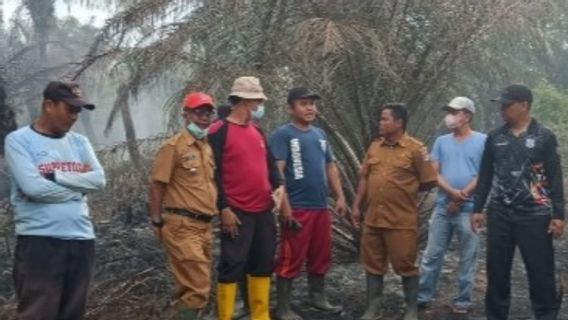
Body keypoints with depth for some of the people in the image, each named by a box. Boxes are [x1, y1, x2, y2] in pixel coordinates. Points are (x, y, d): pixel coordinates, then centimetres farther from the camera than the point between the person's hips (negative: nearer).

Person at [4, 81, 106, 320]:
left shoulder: (79, 142, 13)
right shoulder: (19, 140, -3)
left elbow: (99, 180, -1)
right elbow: (33, 187, -16)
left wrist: (55, 175, -10)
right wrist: (78, 184, -4)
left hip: (81, 239, 6)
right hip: (39, 241, -6)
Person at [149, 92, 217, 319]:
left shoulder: (209, 148, 15)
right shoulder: (174, 146, -7)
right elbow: (156, 186, -9)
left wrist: (219, 212, 17)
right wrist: (158, 222, -9)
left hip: (205, 226, 8)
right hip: (182, 226, -8)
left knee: (191, 285, 15)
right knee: (198, 287, -11)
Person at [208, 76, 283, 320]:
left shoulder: (258, 131, 14)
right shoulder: (219, 132, -9)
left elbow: (269, 163, 19)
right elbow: (213, 173, -12)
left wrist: (278, 185, 0)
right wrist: (224, 208, -16)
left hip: (264, 211, 8)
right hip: (237, 212, -7)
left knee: (263, 264, 13)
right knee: (232, 267, -3)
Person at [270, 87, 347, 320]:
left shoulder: (320, 134, 15)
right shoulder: (283, 134, -7)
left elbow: (331, 167, 21)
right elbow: (276, 171, -14)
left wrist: (340, 197, 14)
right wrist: (285, 205, -19)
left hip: (321, 207, 7)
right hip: (297, 208, -7)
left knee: (321, 256, 17)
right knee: (291, 259, -2)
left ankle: (317, 297, 33)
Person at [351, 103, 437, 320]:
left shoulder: (415, 149, -8)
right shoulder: (374, 147, 9)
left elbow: (429, 182, -5)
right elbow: (365, 178, 13)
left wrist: (404, 191, 4)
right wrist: (356, 206, 8)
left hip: (402, 221, -5)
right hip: (373, 218, 5)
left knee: (406, 265, 4)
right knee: (373, 264, 11)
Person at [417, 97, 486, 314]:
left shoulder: (482, 141, -1)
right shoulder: (442, 141, 10)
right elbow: (434, 173, 4)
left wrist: (461, 198, -9)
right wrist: (452, 192, -12)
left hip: (469, 209, -3)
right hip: (442, 207, 4)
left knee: (467, 258, 5)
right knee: (432, 255, 7)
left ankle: (463, 300, 15)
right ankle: (422, 296, 15)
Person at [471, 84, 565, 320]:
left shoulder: (544, 137, -1)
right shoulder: (495, 137, 8)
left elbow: (555, 178, -2)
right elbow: (485, 176, 12)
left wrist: (558, 215, -8)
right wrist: (477, 209, 7)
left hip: (535, 216, -3)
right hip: (499, 214, 3)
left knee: (541, 273, 0)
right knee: (497, 271, 8)